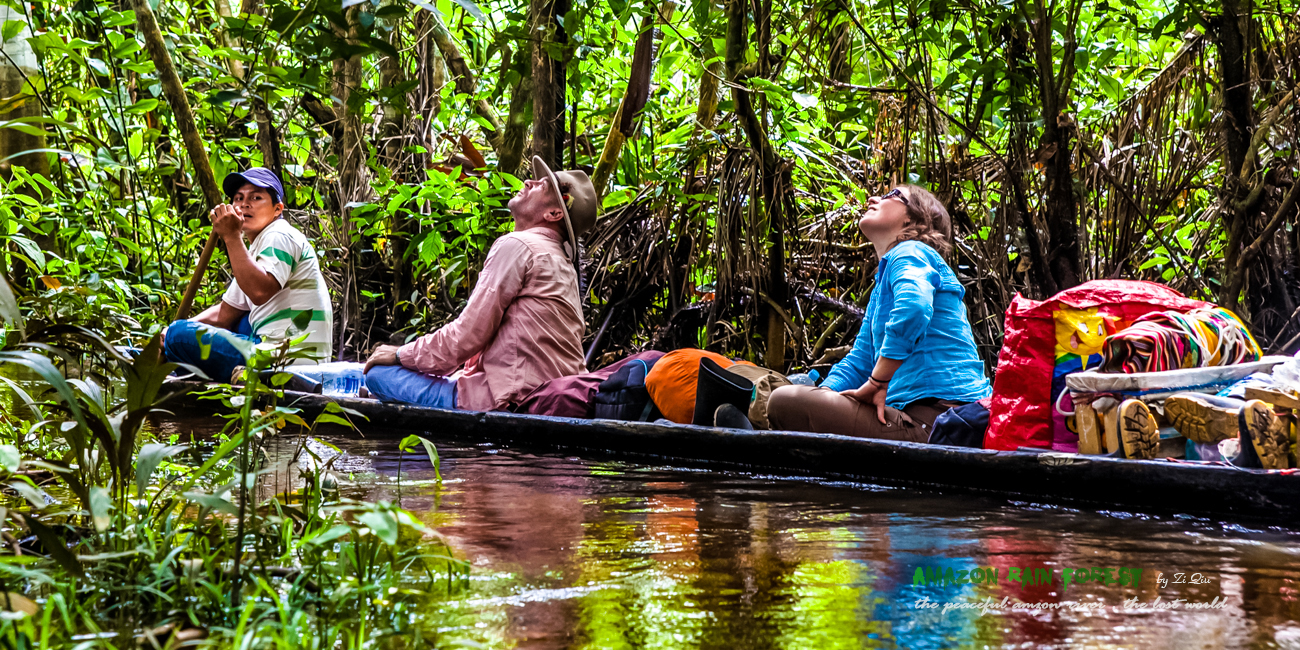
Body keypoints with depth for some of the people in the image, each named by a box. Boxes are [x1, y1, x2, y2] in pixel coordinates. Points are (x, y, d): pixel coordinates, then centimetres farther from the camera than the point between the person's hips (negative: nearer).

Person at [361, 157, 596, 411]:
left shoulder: (517, 246, -9)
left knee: (378, 373, -3)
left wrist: (402, 354, 3)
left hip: (509, 400, -10)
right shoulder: (562, 262, 21)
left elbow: (469, 335, -12)